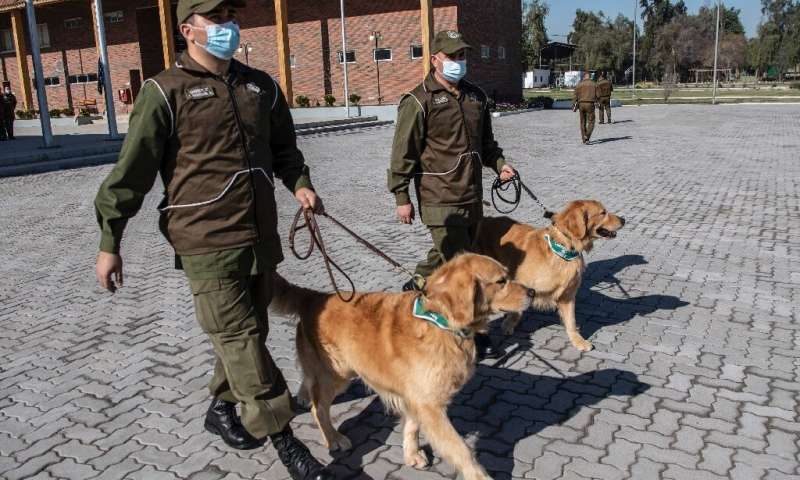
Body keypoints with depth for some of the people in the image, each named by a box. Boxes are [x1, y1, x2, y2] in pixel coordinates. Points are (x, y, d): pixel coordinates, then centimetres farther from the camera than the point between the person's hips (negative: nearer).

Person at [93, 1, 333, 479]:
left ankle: (223, 406, 38)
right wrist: (110, 242, -3)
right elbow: (132, 172, -4)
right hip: (207, 241, -6)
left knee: (247, 332, 16)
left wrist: (299, 183, 4)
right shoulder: (166, 92, -5)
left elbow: (284, 147, 24)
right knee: (239, 337, -5)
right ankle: (283, 437, 5)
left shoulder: (261, 86, 11)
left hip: (261, 236, 6)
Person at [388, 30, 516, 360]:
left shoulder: (477, 97, 13)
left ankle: (417, 287, 45)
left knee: (449, 253, 19)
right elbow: (403, 152, -9)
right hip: (439, 199, -7)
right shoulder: (419, 101, -8)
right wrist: (401, 197, -10)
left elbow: (485, 141, 24)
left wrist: (499, 164, 6)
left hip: (472, 196, 7)